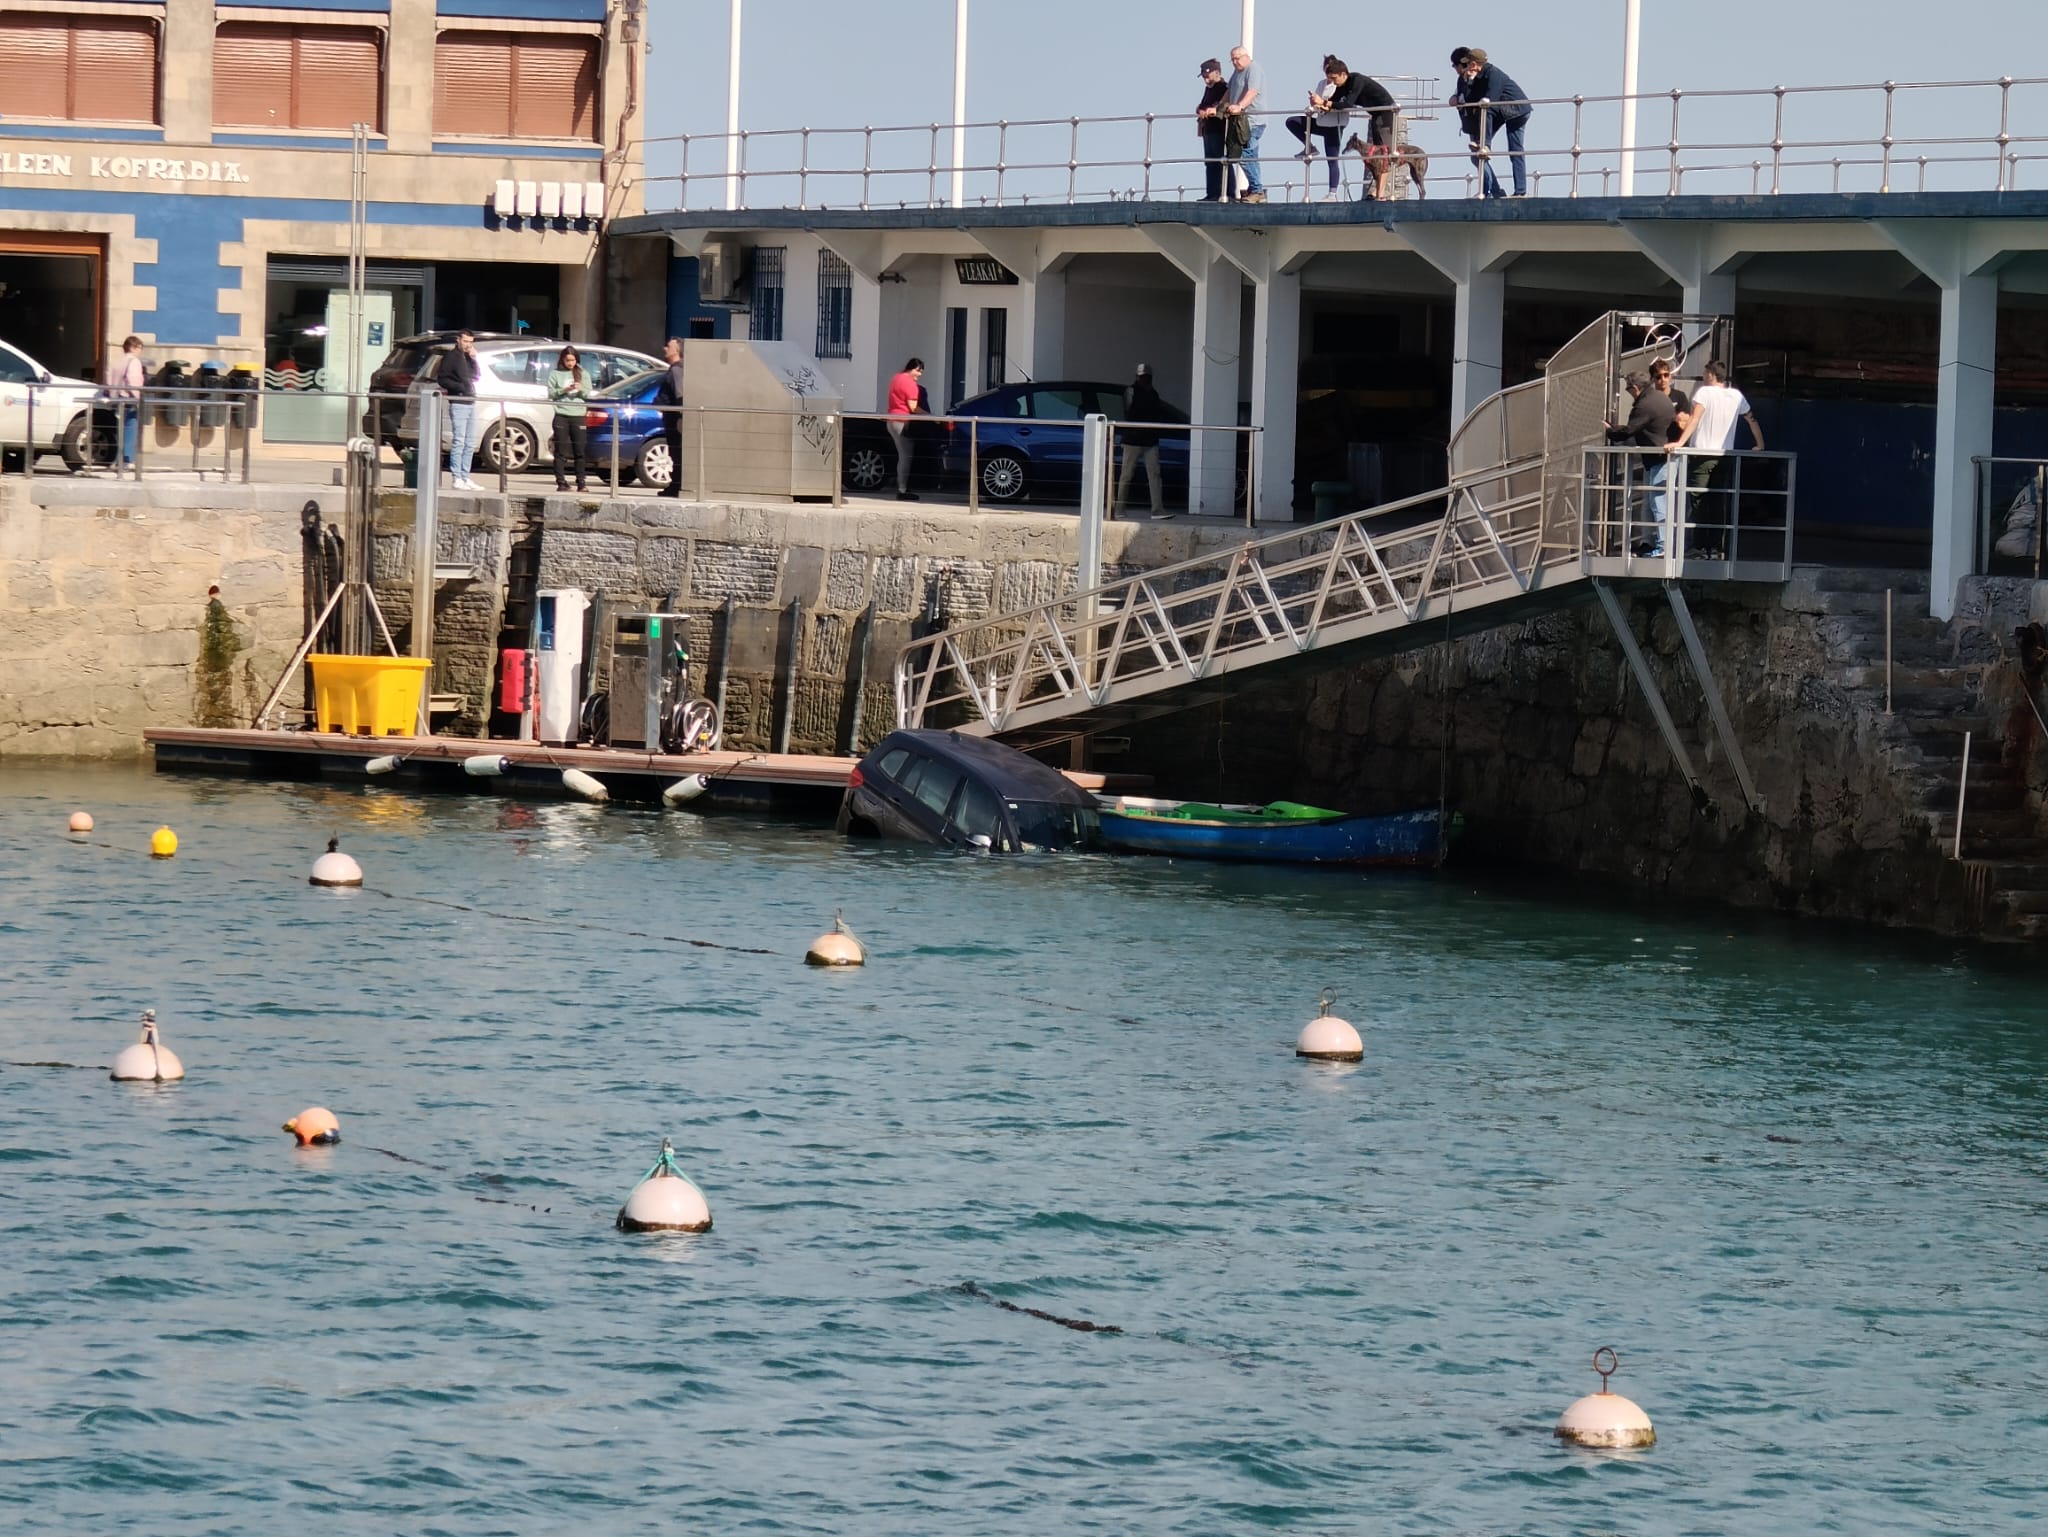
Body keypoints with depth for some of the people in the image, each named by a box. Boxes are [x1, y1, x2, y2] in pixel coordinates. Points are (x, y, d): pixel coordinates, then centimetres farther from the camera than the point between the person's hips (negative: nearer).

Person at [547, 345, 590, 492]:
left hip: (578, 416, 1)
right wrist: (564, 390, -12)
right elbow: (551, 394, 2)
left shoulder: (583, 374, 13)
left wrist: (581, 389, -10)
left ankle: (581, 482, 3)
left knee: (580, 451, -1)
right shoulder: (555, 375, 9)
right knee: (561, 451, -3)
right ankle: (561, 482, 0)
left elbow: (588, 395, 10)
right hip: (561, 415, -1)